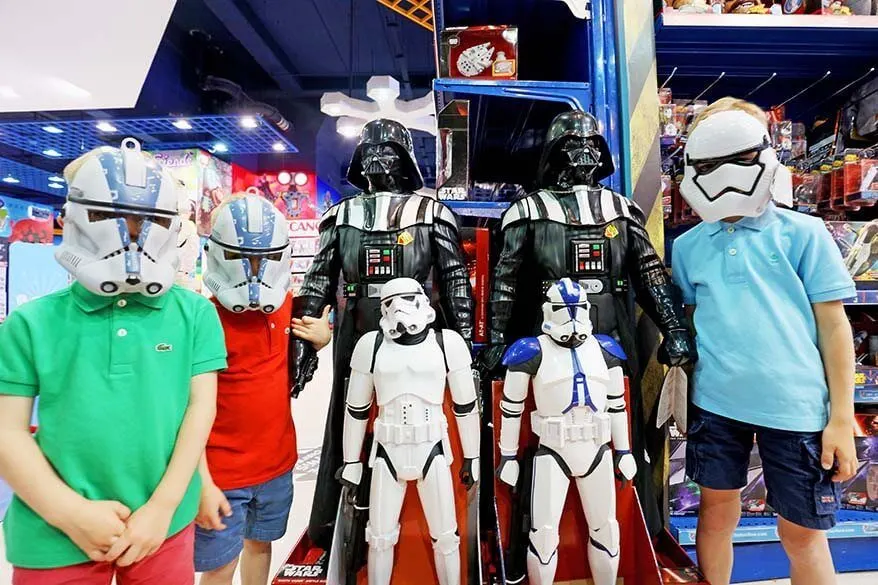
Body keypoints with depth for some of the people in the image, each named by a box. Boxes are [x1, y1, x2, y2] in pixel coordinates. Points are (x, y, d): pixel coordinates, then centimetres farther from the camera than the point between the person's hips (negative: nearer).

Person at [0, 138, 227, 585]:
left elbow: (201, 406, -6)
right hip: (55, 532, 0)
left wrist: (162, 506, -9)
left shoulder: (195, 314, -3)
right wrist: (70, 512, -11)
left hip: (162, 523, 1)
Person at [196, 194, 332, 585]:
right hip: (223, 474, -4)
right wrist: (202, 484, -16)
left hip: (278, 463, 5)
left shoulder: (285, 304, -3)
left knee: (260, 543, 24)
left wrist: (322, 338, -6)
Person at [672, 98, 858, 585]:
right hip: (715, 403, 2)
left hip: (796, 406, -1)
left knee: (802, 532, 11)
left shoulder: (804, 234, -1)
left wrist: (842, 417, -3)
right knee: (717, 512, 15)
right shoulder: (688, 246, 5)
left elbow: (833, 324, -1)